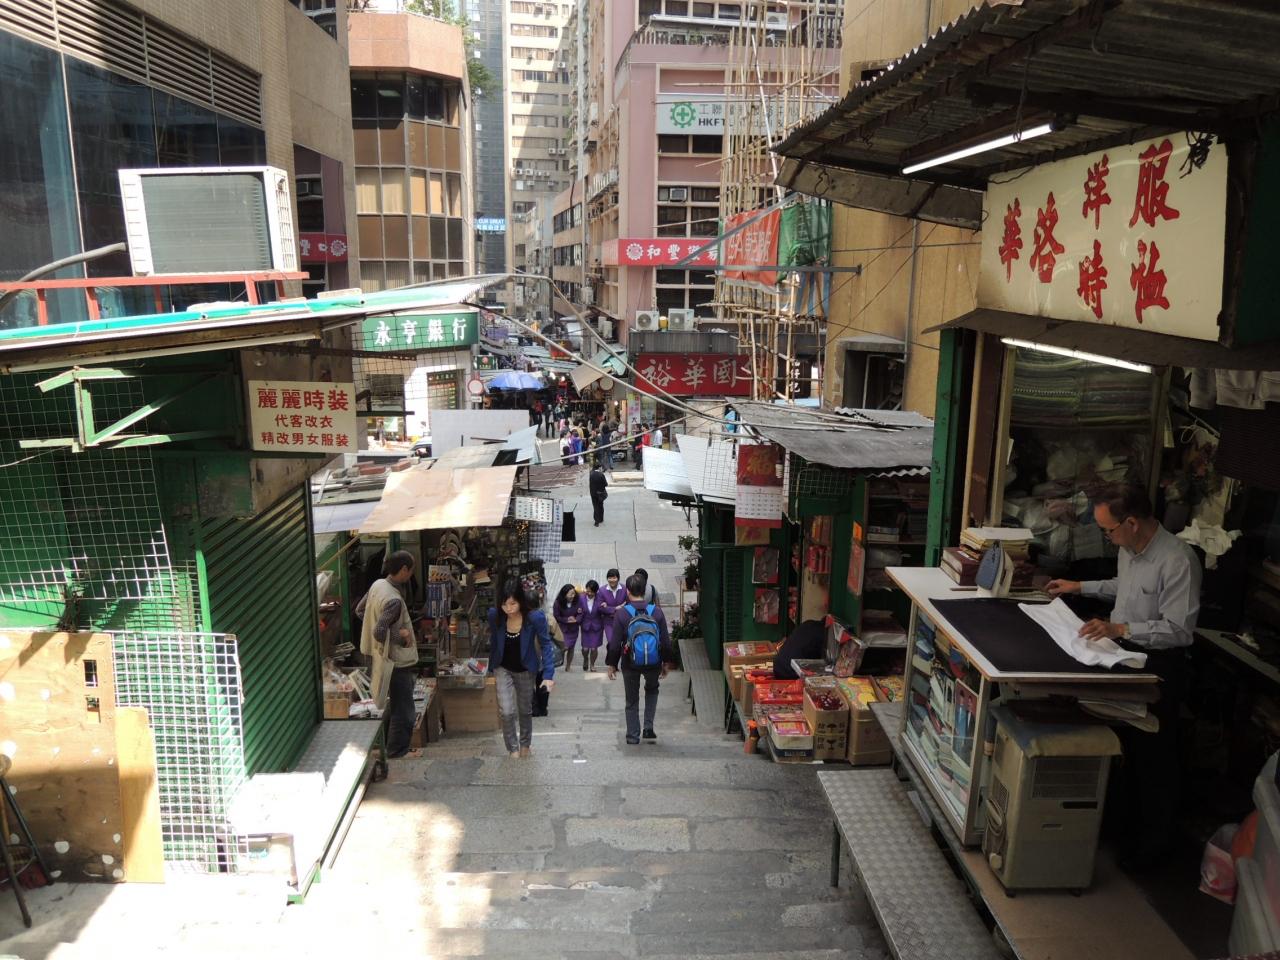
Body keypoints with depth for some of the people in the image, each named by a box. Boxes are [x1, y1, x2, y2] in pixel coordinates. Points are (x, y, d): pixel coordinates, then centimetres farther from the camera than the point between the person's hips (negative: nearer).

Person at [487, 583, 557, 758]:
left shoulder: (535, 618, -27)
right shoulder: (495, 615, -19)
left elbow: (545, 644, -16)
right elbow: (493, 642, -1)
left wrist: (548, 674, -23)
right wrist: (492, 668, 10)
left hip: (525, 670, 0)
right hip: (503, 669, 1)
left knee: (525, 711, 18)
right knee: (506, 712, -9)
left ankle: (525, 744, 44)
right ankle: (513, 748, 15)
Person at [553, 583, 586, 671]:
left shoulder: (578, 601, -14)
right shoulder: (558, 603, -18)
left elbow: (581, 613, -8)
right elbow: (556, 616, -11)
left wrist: (576, 620, -27)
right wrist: (567, 620, -20)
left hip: (573, 628, 2)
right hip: (562, 628, -2)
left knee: (571, 648, 11)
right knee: (565, 647, -14)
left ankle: (568, 667, 28)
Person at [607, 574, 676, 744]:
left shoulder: (621, 614, -13)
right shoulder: (656, 612, -7)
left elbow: (615, 643, -9)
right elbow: (666, 641, -1)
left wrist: (612, 664, 3)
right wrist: (666, 662, 11)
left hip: (630, 663, -2)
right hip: (653, 663, 2)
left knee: (632, 700, 15)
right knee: (652, 690, 28)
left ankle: (633, 735, 19)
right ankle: (648, 727, 17)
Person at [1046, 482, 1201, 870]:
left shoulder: (1177, 561, -27)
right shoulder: (1130, 549, 0)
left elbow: (1179, 629, -28)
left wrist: (1121, 628, -34)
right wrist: (1081, 586, 16)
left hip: (1158, 666, -8)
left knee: (1152, 754, 6)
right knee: (1123, 745, 21)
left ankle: (1153, 840, 25)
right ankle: (1124, 817, 40)